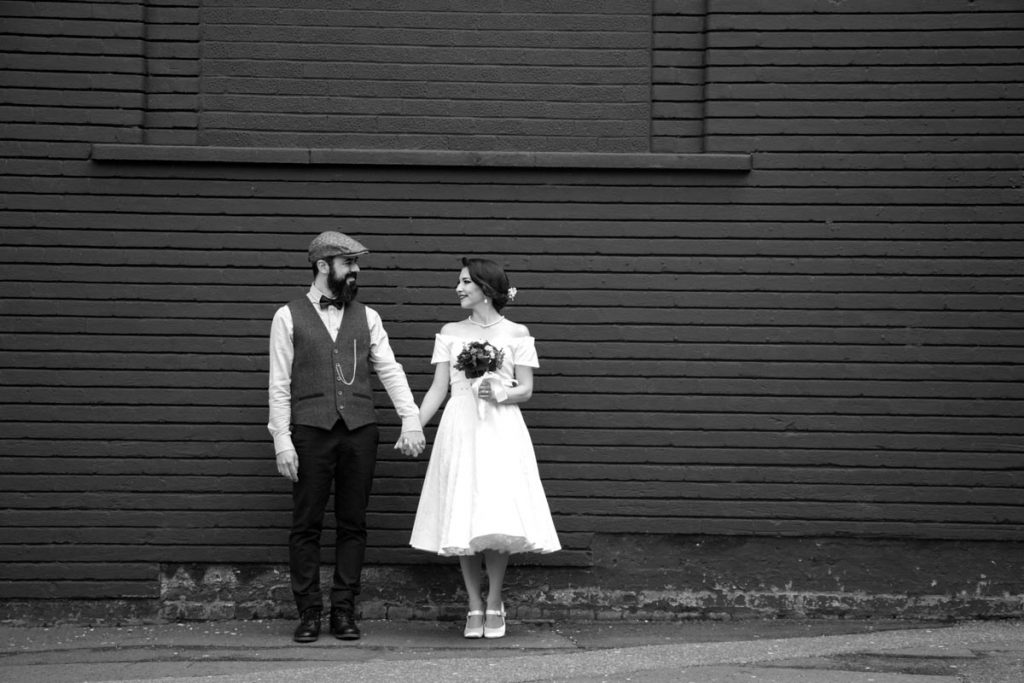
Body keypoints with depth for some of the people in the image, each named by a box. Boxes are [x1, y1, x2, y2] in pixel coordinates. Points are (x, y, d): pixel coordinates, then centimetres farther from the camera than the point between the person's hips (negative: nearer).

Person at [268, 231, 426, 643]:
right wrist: (282, 440, -6)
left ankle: (344, 610, 10)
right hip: (310, 431, -3)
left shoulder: (366, 317, 14)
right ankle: (309, 613, 5)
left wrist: (411, 420, -5)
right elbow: (279, 384, 2)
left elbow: (390, 371, 8)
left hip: (359, 429, 3)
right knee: (306, 525, -1)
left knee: (353, 524, 4)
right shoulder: (289, 317, 5)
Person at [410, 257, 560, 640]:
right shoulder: (450, 334, 11)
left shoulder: (516, 334, 5)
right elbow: (438, 388, 7)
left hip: (501, 431, -2)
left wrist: (500, 394, -17)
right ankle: (475, 606, 8)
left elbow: (526, 390, 3)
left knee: (498, 519, -8)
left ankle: (494, 604, 4)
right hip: (460, 431, 2)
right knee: (463, 521, -1)